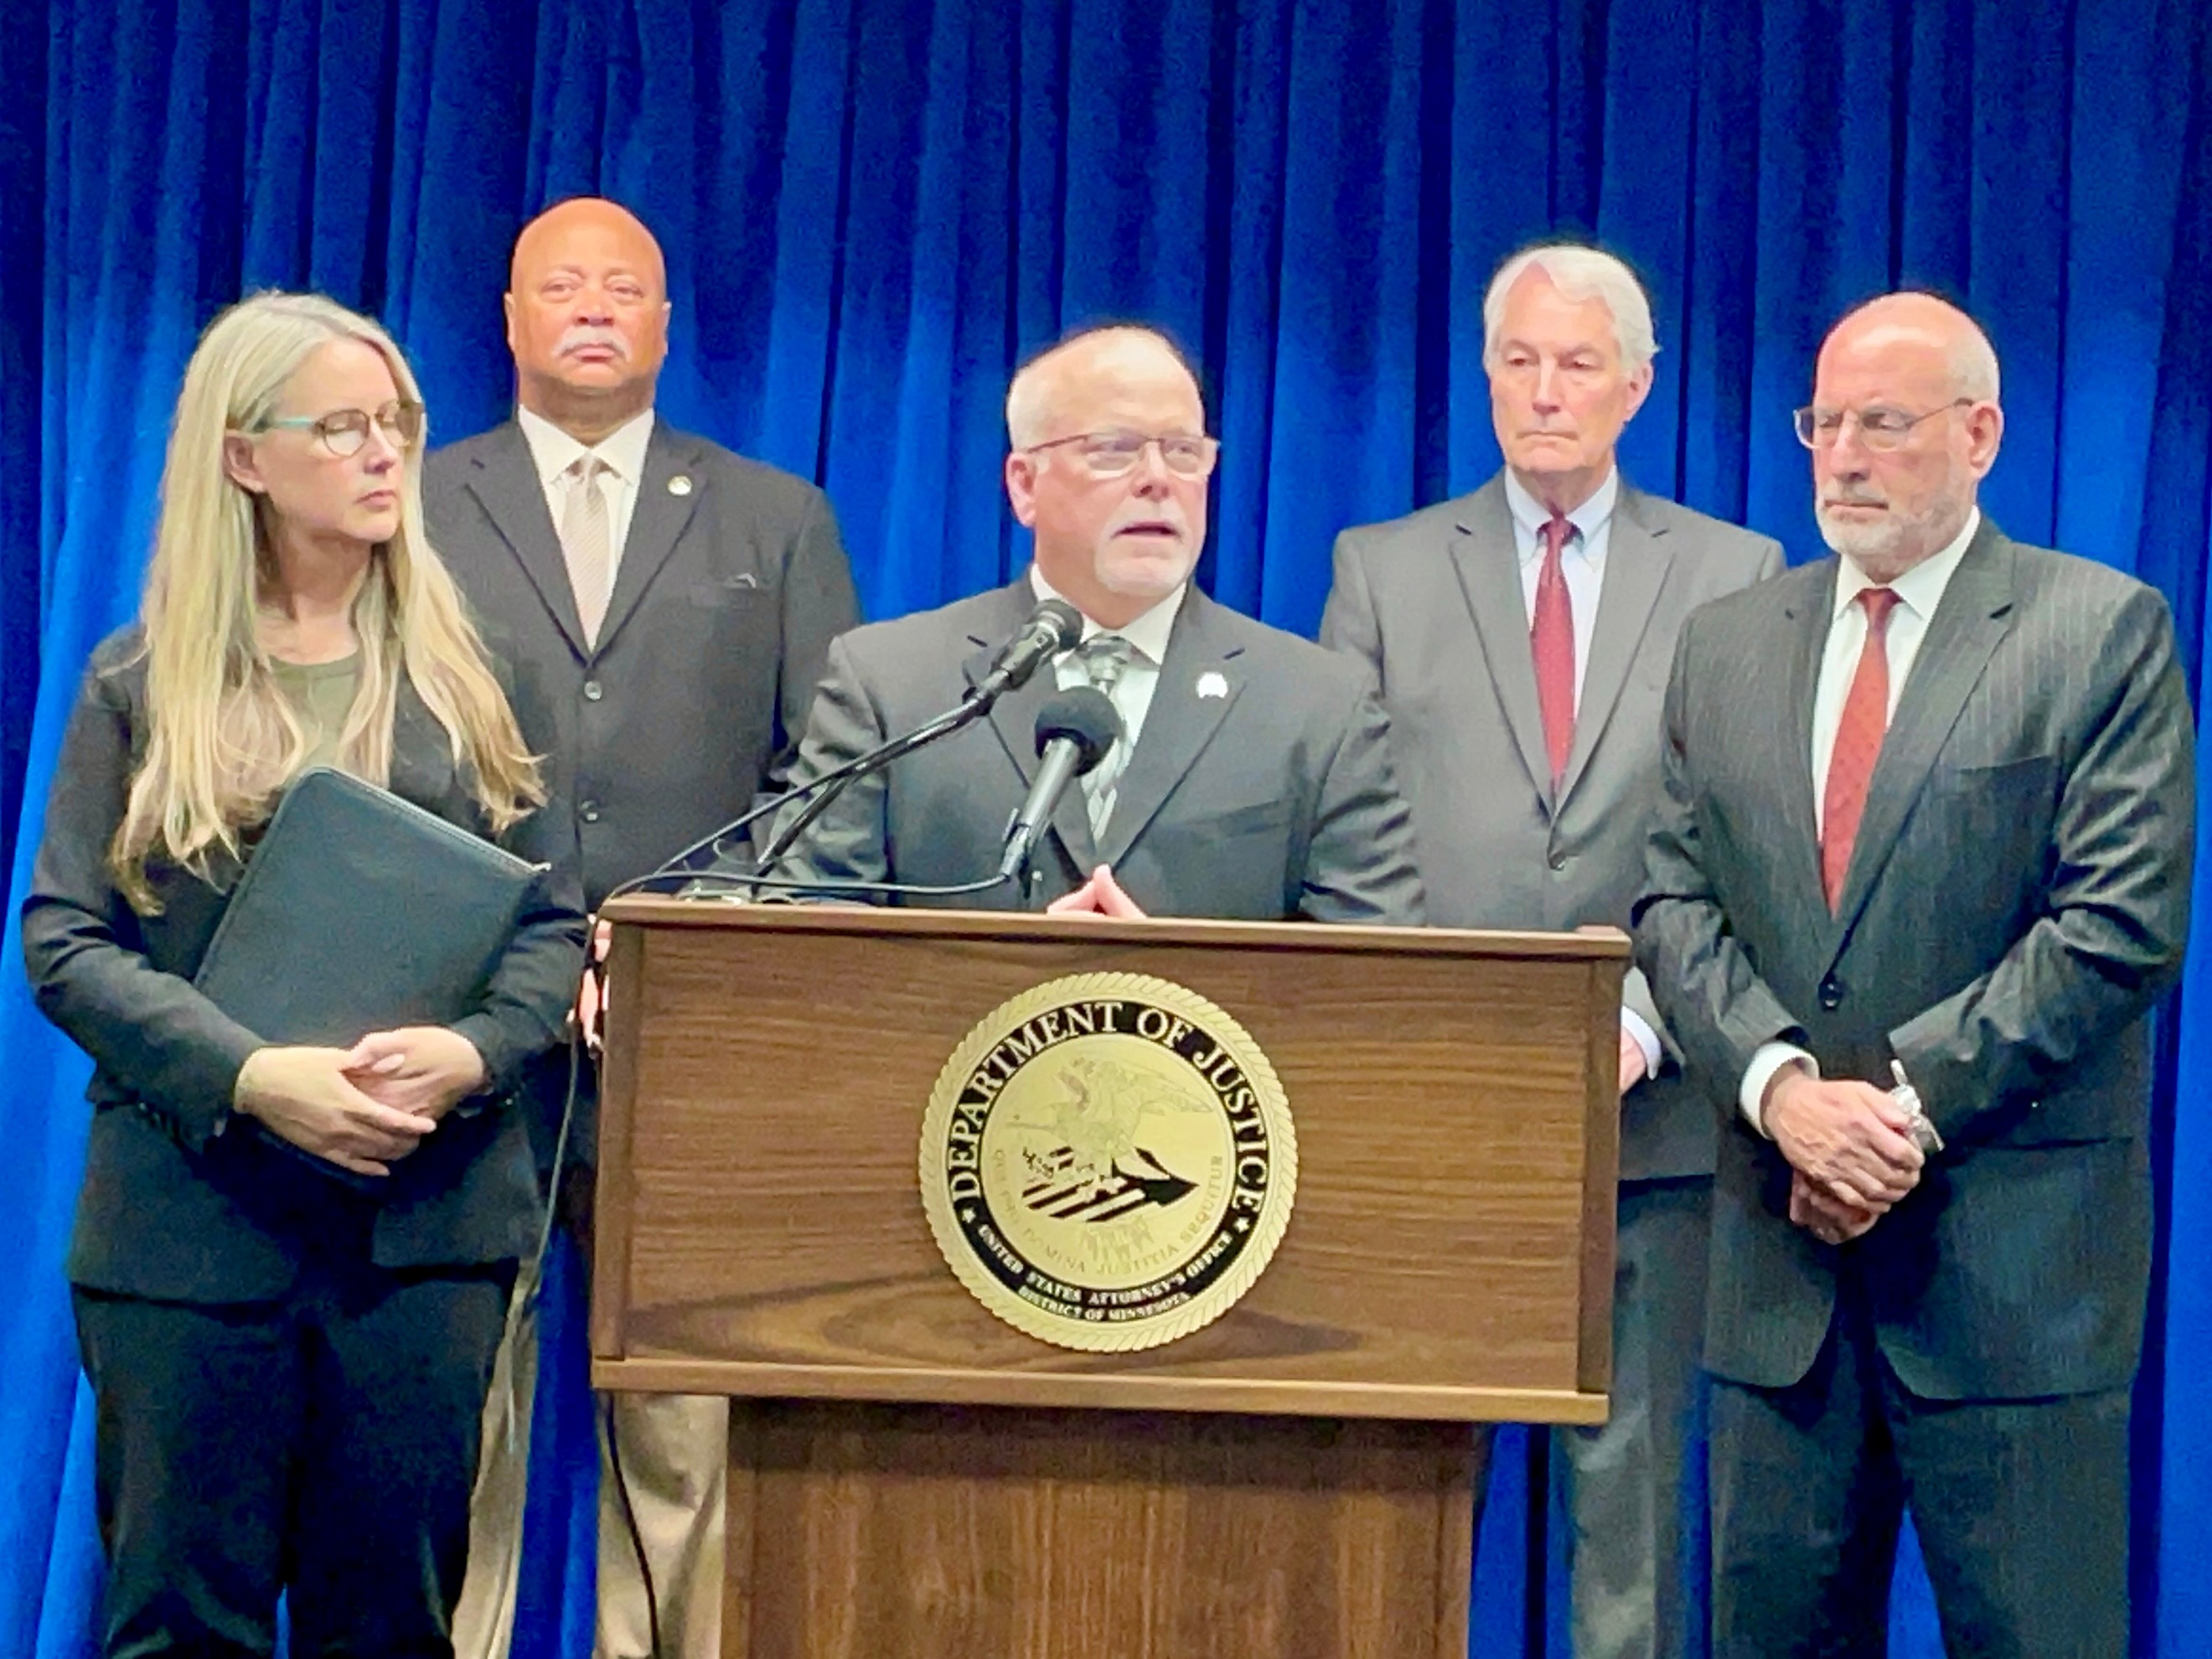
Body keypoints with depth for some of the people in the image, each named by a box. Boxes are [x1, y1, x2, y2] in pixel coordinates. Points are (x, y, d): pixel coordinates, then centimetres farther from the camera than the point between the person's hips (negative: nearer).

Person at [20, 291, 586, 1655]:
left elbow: (555, 918, 7)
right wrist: (252, 1075, -18)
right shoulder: (142, 688, 6)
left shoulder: (466, 676, 11)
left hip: (431, 1216, 2)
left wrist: (471, 1053, -14)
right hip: (195, 1216, -1)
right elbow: (66, 939, -3)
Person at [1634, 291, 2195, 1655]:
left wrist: (1912, 1096, -14)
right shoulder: (1728, 641, 13)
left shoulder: (2102, 631, -1)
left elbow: (2124, 922, -9)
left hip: (2012, 1247, -4)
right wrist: (1779, 1083, -11)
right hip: (1782, 1243, 4)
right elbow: (1677, 903, 7)